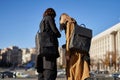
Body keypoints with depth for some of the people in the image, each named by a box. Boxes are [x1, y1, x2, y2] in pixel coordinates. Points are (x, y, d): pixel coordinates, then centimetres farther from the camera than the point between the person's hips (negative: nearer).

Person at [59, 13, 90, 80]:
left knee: (73, 72, -10)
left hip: (74, 52, -9)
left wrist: (67, 53, -16)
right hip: (79, 52, 9)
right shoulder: (75, 25, 24)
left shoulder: (69, 24, -1)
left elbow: (69, 38, -12)